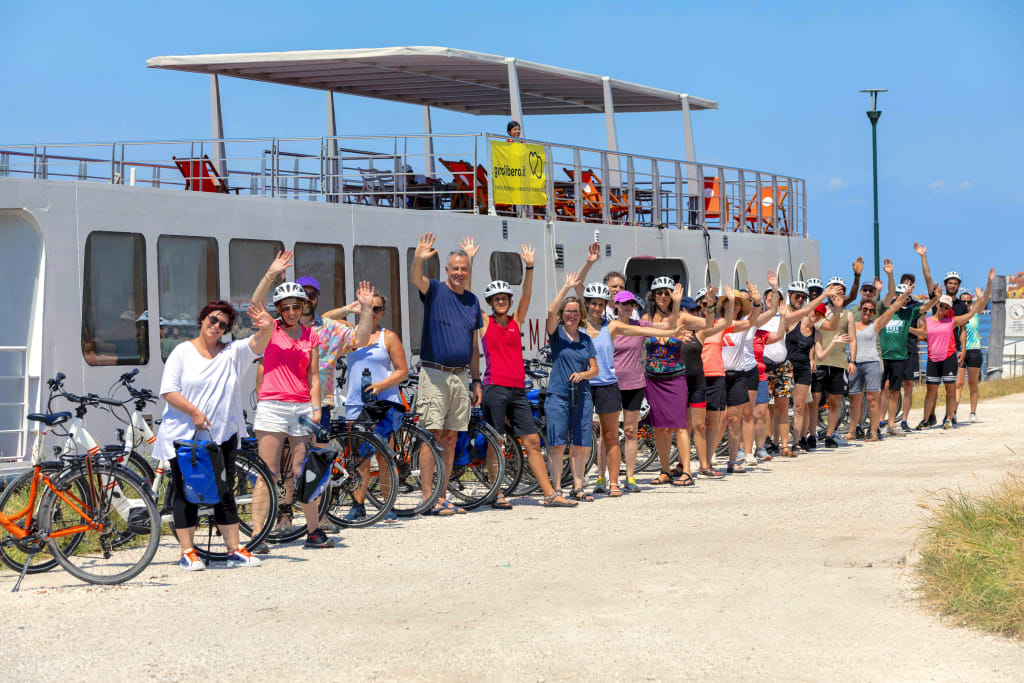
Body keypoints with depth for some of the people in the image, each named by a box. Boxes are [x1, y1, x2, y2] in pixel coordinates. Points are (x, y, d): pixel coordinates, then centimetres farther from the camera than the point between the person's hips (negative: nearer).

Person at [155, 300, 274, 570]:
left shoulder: (233, 353, 8)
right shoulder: (183, 352, 1)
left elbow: (257, 344, -10)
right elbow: (168, 391, -6)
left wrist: (267, 326, -32)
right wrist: (194, 412, -18)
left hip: (221, 436, 3)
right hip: (183, 435, -3)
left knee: (224, 493, 7)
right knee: (186, 493, 0)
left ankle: (234, 550, 11)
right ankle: (187, 552, 6)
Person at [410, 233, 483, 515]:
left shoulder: (472, 301, 15)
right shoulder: (435, 291, 0)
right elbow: (415, 279, -24)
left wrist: (476, 381, 15)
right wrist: (418, 259, -45)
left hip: (461, 377, 5)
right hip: (435, 374, -5)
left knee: (451, 439, 7)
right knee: (432, 435, -7)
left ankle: (442, 496, 12)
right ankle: (427, 498, -5)